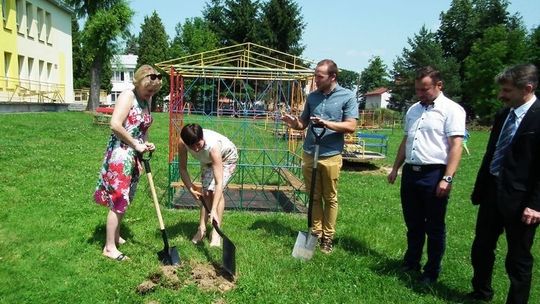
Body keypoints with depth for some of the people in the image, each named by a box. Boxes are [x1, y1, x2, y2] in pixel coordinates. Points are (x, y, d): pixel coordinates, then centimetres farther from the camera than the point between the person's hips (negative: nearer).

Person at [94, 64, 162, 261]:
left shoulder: (147, 100, 11)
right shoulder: (127, 96, -13)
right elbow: (115, 125, -25)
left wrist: (146, 144, 1)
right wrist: (136, 144, -20)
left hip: (134, 156, 8)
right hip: (120, 154, -8)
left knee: (124, 200, 16)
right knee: (118, 201, -5)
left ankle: (115, 236, 32)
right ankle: (109, 247, 5)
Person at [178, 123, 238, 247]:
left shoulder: (212, 145, -45)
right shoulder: (182, 144, -33)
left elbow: (219, 182, -47)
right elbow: (183, 169, -17)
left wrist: (214, 210, -52)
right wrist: (191, 189, -26)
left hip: (227, 157, -5)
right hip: (207, 160, 5)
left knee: (216, 191, -18)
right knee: (206, 192, -4)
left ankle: (216, 233, -11)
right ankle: (202, 228, 8)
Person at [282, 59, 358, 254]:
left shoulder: (347, 96, -4)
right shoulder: (312, 96, 10)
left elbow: (351, 126, -11)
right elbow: (304, 123, 13)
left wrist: (327, 124, -23)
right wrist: (294, 123, -9)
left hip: (331, 156, -4)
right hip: (309, 154, 4)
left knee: (330, 198, 7)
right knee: (314, 197, 12)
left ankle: (327, 237, 19)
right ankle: (315, 233, 24)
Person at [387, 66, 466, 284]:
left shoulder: (451, 110, -7)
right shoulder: (413, 110, 15)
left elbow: (455, 146, -14)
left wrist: (447, 178, -21)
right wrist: (395, 168, 19)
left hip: (434, 174, -6)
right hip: (410, 172, 6)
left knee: (434, 227, 7)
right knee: (413, 223, 17)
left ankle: (432, 272, 21)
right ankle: (411, 263, 33)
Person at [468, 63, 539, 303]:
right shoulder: (503, 116, 8)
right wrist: (479, 189, 13)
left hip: (520, 200, -7)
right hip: (492, 193, 7)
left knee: (518, 258, 8)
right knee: (481, 248, 18)